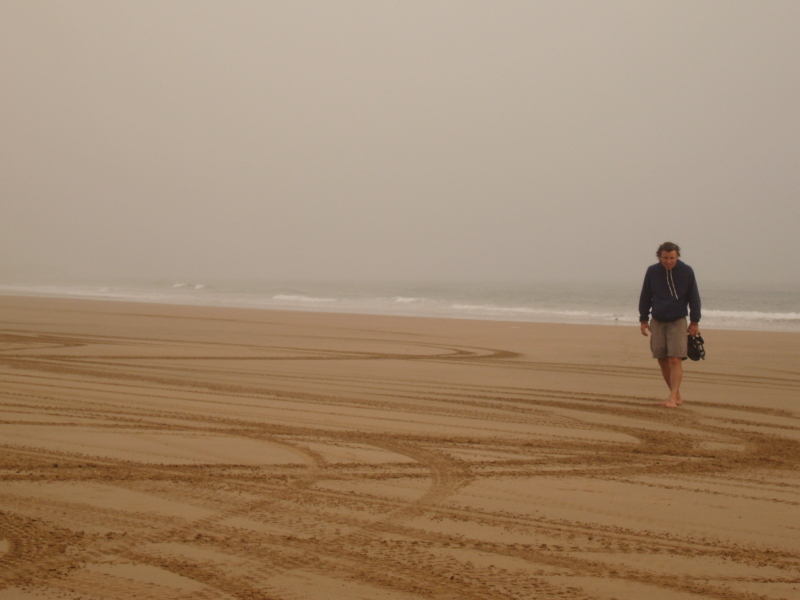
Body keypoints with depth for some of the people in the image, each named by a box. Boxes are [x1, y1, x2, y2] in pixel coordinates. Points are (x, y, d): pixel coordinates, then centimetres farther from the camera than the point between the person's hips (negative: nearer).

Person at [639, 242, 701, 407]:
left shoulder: (686, 271, -4)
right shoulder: (652, 271, 0)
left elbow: (694, 298, 3)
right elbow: (645, 297, 10)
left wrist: (695, 321, 2)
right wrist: (643, 319, 8)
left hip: (678, 321, -3)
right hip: (657, 322, 3)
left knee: (675, 359, -13)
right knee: (663, 361, 3)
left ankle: (672, 398, -15)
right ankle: (677, 396, 13)